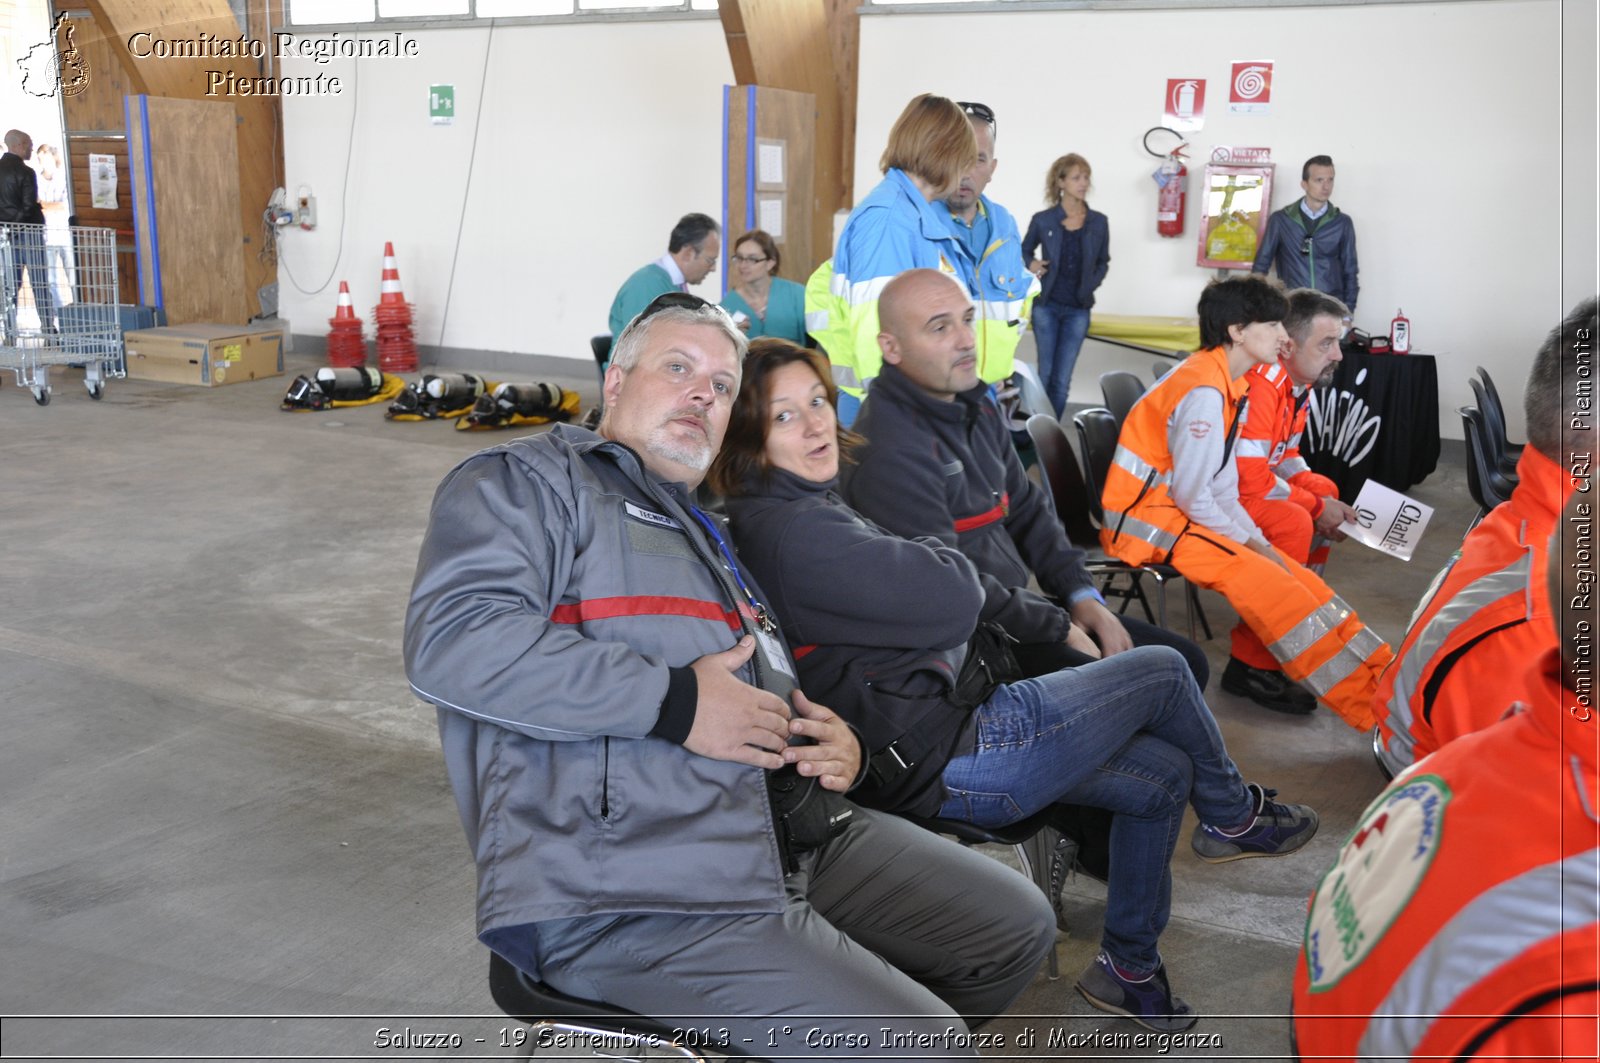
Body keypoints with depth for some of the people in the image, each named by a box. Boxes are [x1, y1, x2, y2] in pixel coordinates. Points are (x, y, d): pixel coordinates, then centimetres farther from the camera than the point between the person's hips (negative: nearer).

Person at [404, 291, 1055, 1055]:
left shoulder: (703, 532, 28)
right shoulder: (526, 479, 0)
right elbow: (451, 637, -19)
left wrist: (831, 741, 12)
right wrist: (672, 701, -20)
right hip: (631, 893, -9)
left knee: (1016, 925, 10)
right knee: (920, 1044, -19)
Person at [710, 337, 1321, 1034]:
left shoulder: (801, 510, 8)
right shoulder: (794, 531, -25)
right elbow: (950, 601, -24)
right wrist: (944, 560, -2)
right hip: (955, 759, -10)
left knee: (1164, 774, 17)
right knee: (1163, 672, 6)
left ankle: (1128, 969, 33)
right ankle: (1236, 817, 34)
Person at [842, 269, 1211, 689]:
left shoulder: (977, 407, 10)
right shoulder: (890, 451, -23)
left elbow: (1026, 509, 18)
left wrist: (1081, 594, 5)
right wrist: (1060, 627, -14)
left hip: (1018, 608, 10)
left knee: (1185, 663, 9)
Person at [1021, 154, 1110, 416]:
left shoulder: (1098, 222, 1)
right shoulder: (1042, 220, -3)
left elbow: (1103, 262, 12)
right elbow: (1025, 251, 13)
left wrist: (1090, 285, -4)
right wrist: (1031, 265, -8)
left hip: (1078, 308, 1)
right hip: (1046, 305, -1)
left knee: (1062, 379, 2)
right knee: (1045, 374, 4)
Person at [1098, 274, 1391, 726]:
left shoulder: (1224, 383, 9)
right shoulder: (1203, 391, -22)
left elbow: (1222, 485, 10)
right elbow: (1191, 494, -21)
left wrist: (1258, 541, 0)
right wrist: (1252, 542, -10)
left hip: (1176, 512, 10)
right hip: (1144, 519, -10)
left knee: (1290, 576, -1)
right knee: (1264, 580, -18)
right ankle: (1374, 703, -11)